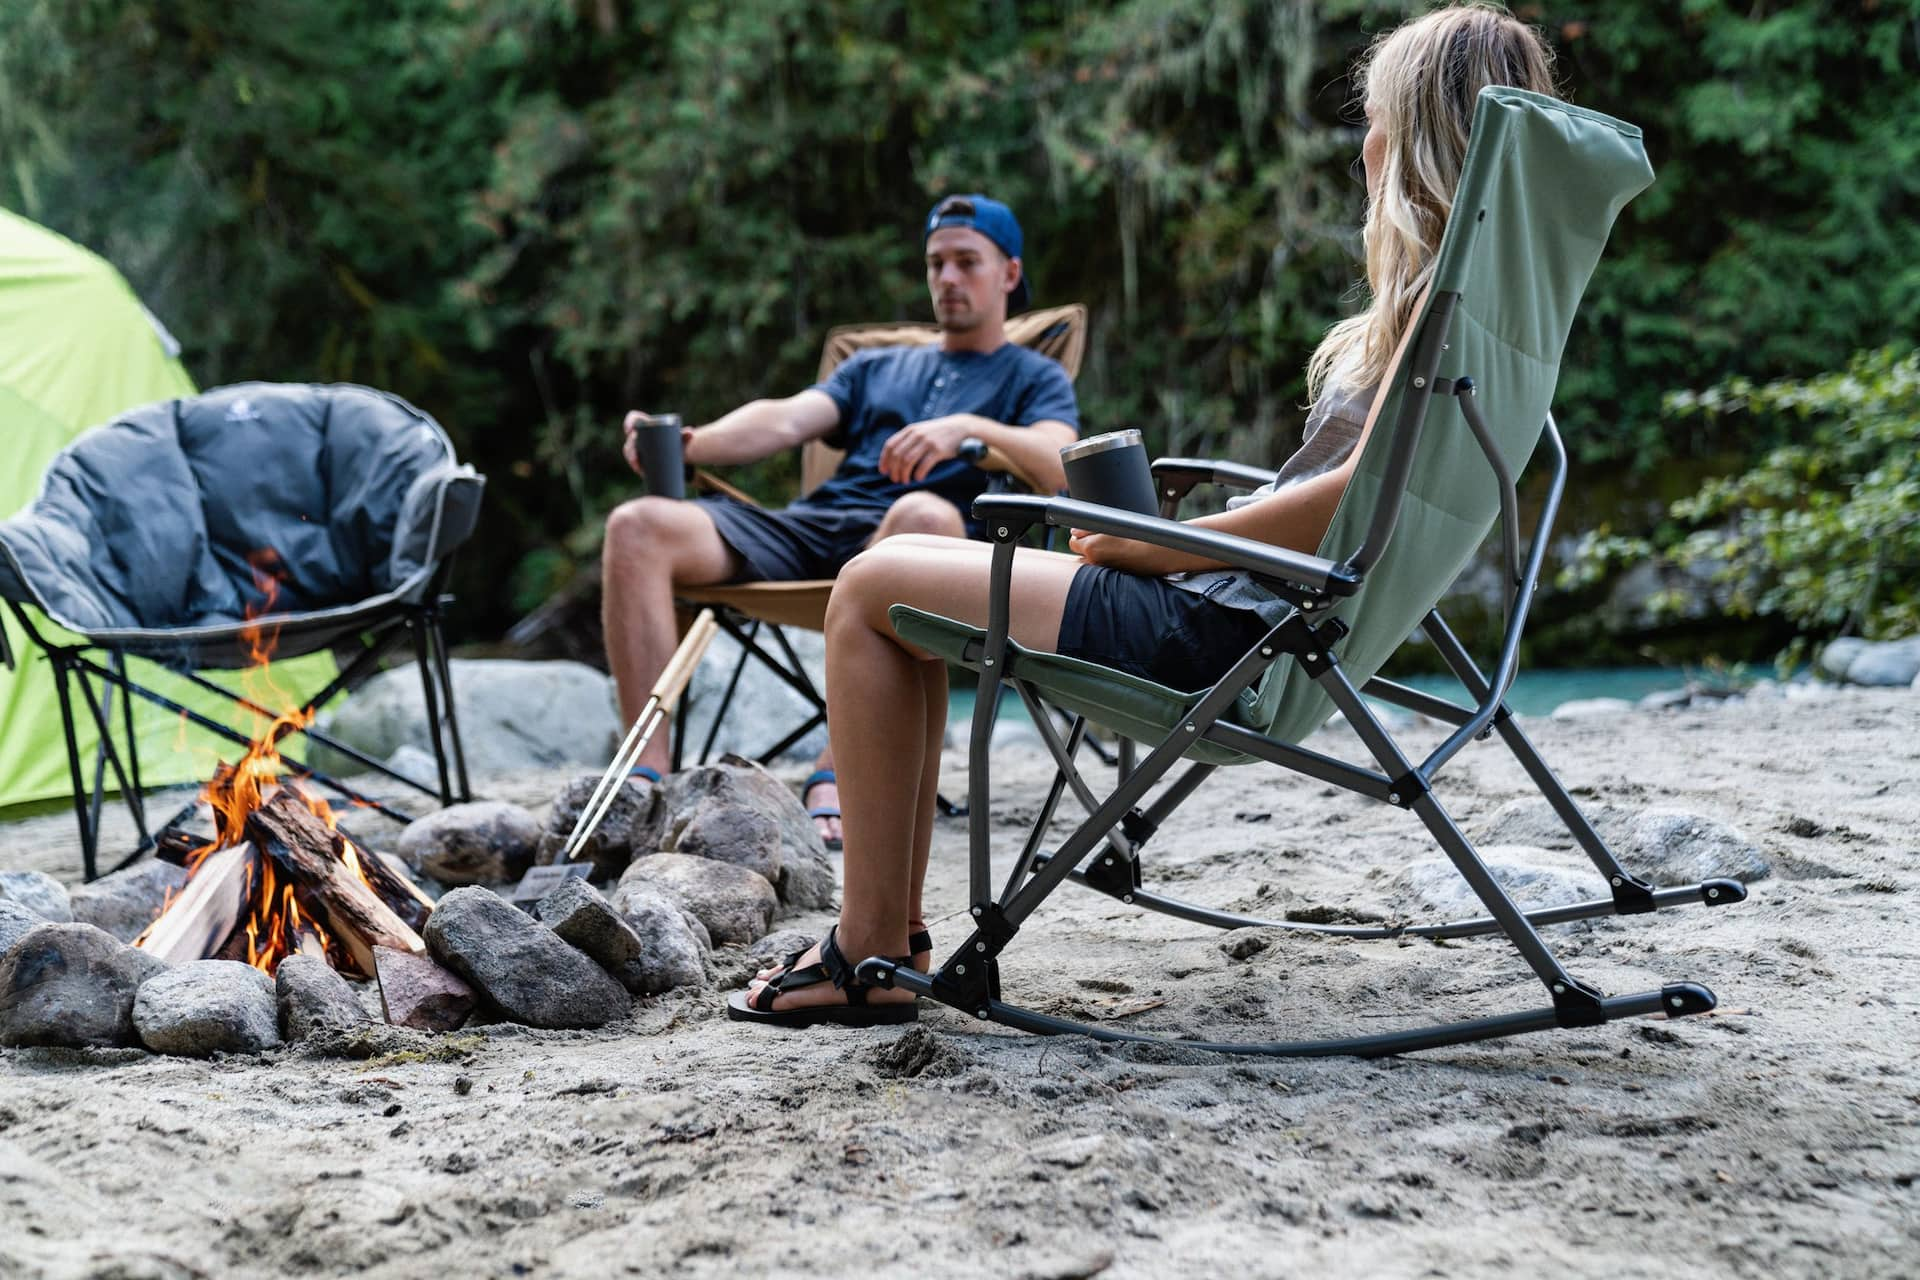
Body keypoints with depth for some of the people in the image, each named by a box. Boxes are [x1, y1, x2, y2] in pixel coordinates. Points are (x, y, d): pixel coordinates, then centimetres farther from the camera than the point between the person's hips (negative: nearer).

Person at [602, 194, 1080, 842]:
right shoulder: (876, 367, 34)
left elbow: (1057, 465, -1)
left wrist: (967, 429, -21)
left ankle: (835, 774, -45)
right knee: (637, 527, -20)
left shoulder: (1034, 378, 21)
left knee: (926, 514, -42)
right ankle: (647, 775, -29)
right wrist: (686, 444, -3)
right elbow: (784, 421, 17)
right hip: (809, 525, 5)